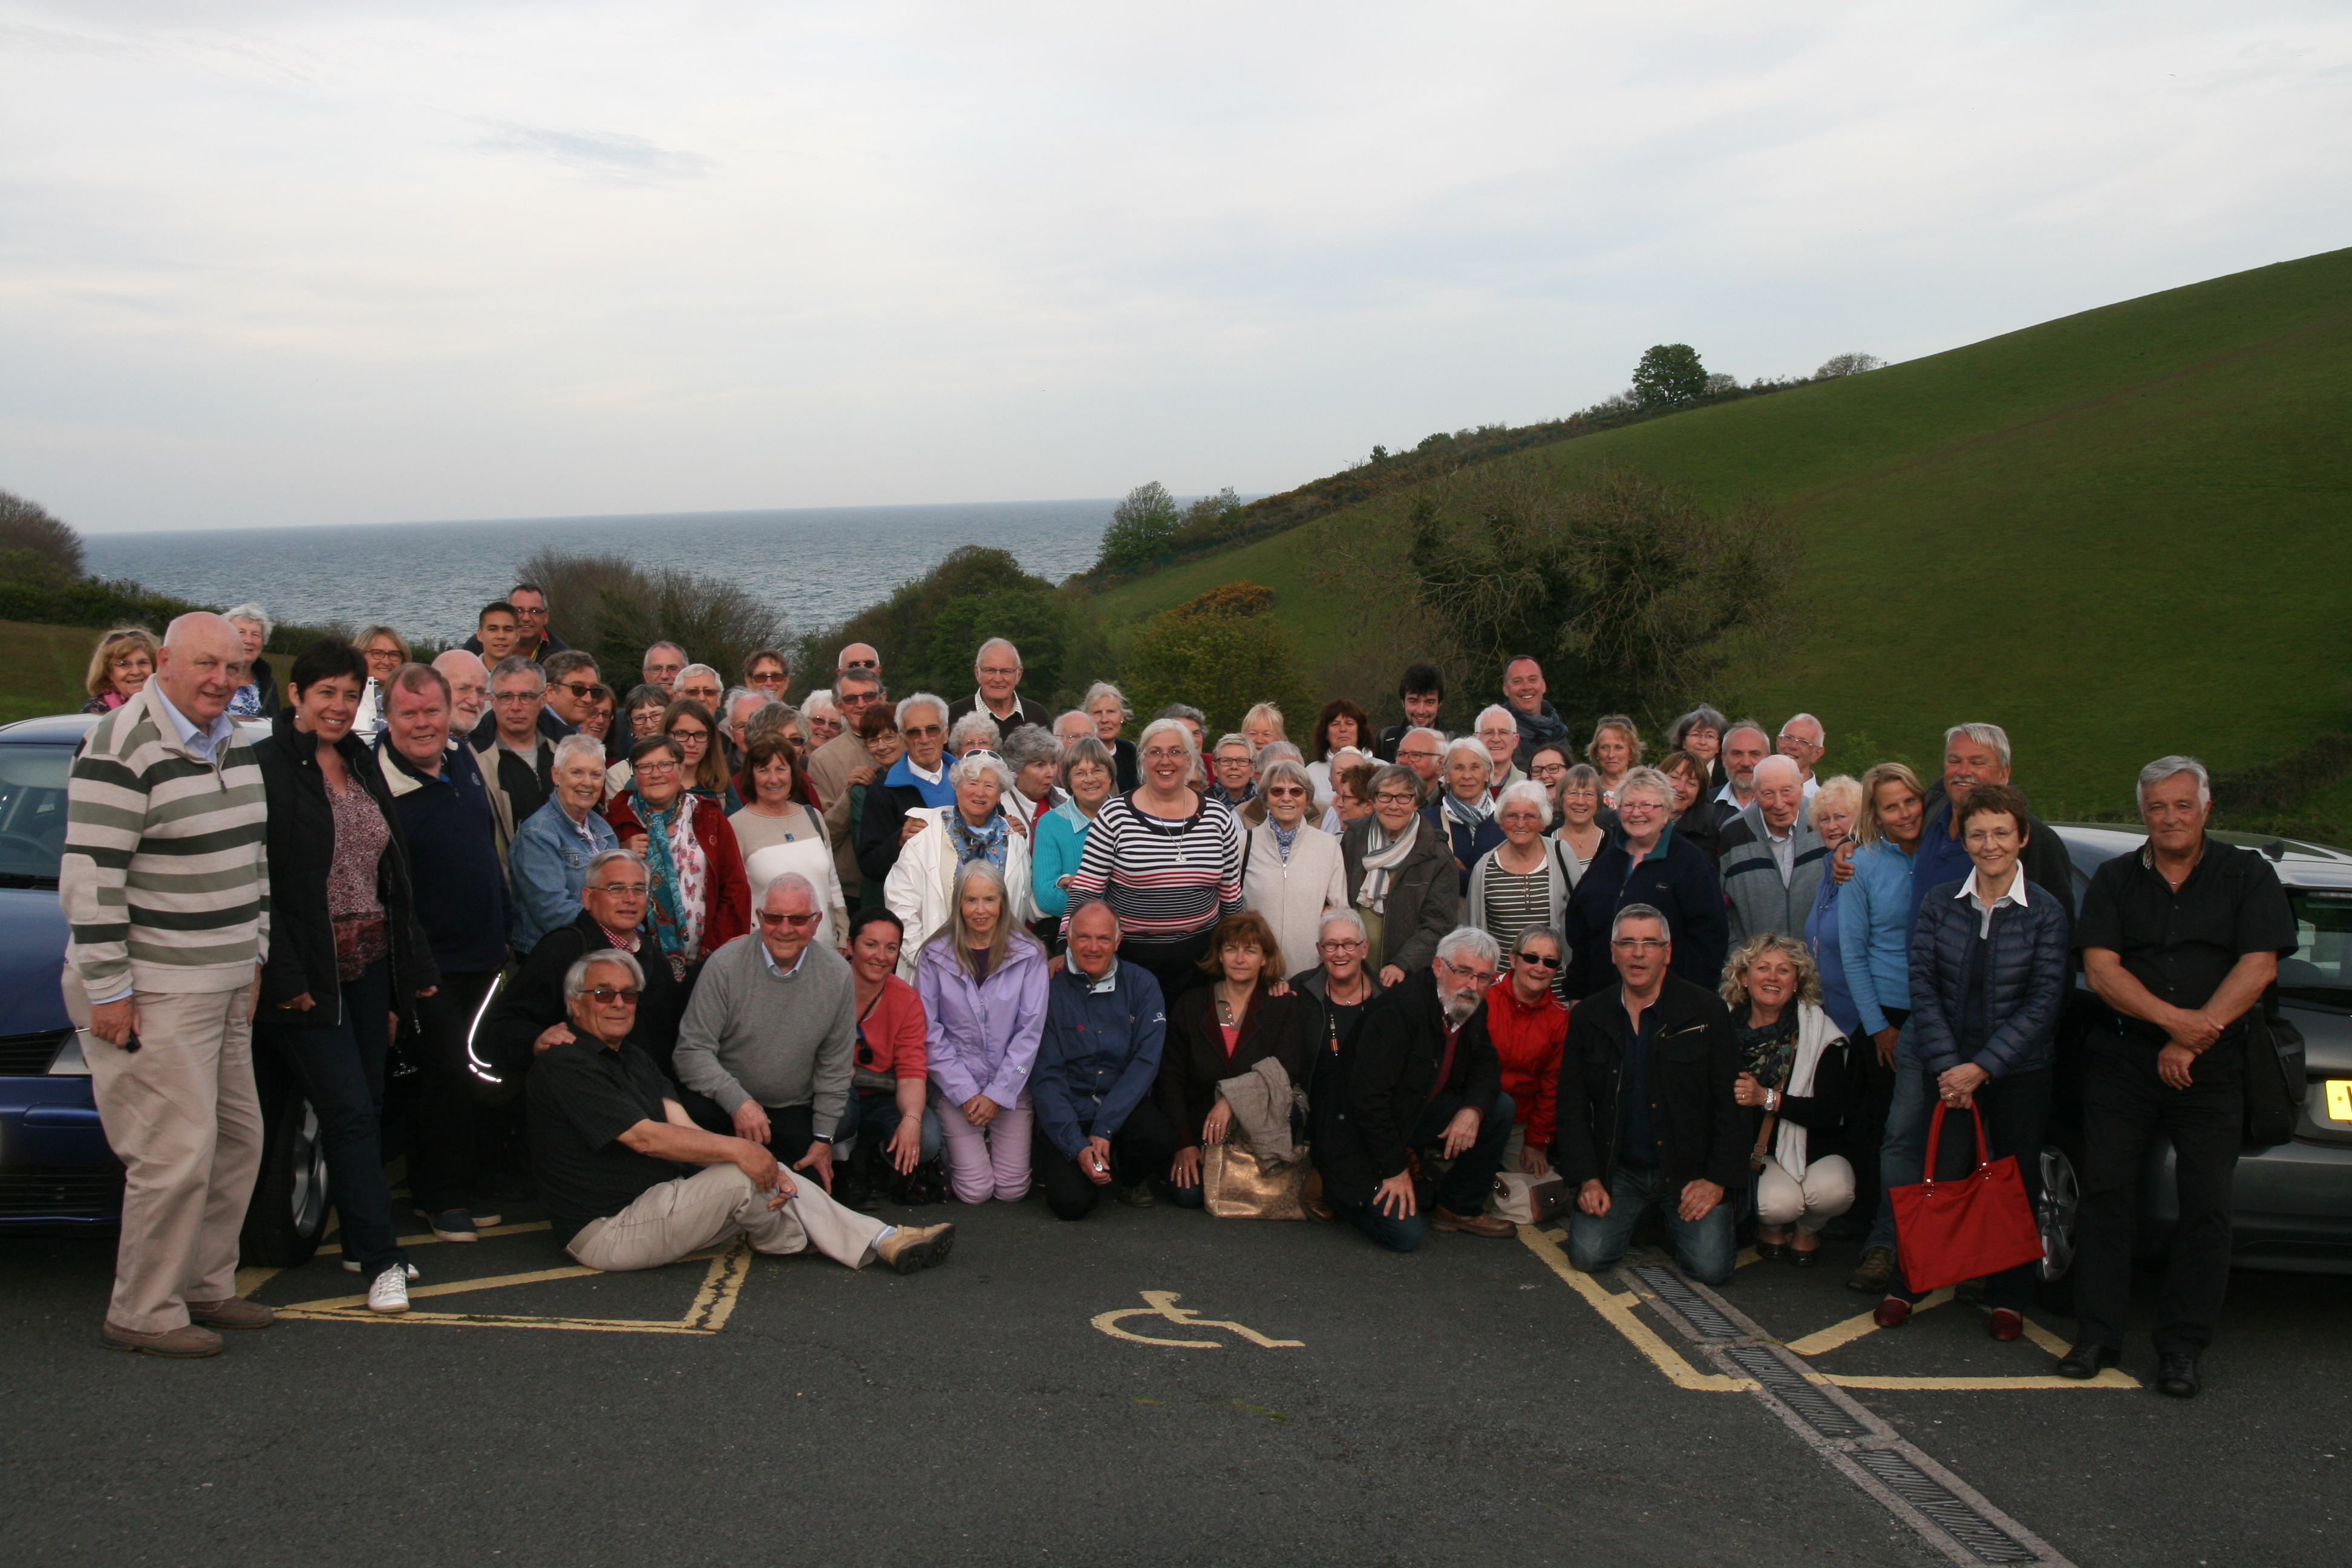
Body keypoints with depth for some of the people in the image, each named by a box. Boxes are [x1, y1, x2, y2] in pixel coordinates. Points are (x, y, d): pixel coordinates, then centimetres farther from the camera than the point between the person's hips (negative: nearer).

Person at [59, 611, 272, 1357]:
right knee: (177, 1152, -8)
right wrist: (107, 989, -18)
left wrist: (253, 958, 18)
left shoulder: (232, 743, 12)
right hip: (150, 993, -9)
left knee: (237, 1139, 14)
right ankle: (142, 1315, 6)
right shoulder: (121, 750, -15)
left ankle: (206, 1285, 27)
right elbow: (91, 877, -18)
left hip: (222, 985, 9)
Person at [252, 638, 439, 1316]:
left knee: (367, 1107, 12)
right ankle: (381, 1260, -1)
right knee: (349, 1111, -7)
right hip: (308, 973, -7)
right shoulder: (266, 767, -9)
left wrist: (413, 960, 14)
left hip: (370, 964, 7)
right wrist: (283, 975, -19)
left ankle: (362, 1241, 24)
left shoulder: (362, 763, 13)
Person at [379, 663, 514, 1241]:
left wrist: (505, 922, 17)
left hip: (483, 951, 7)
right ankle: (445, 1194, 15)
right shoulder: (379, 786, -17)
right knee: (447, 1075, -1)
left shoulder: (463, 760, 6)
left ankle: (450, 1186, 27)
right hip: (430, 959, -7)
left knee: (455, 1074, 15)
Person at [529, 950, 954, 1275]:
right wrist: (736, 1150, -22)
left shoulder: (632, 1062, 17)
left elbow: (683, 1131, 3)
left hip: (652, 1203, 9)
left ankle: (882, 1241, -4)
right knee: (743, 1180, -21)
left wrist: (763, 1164, -13)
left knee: (776, 1181, -5)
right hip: (607, 1233, -9)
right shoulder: (565, 1067, -13)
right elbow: (645, 1138, -22)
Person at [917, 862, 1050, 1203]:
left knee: (1012, 1190, -6)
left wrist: (998, 1093, -9)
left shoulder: (1028, 955, -3)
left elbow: (1031, 1030, -4)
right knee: (975, 1191, -9)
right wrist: (966, 1093, -10)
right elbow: (929, 1031, -4)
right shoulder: (936, 956, -3)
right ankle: (957, 1148, 22)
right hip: (955, 1086, -1)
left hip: (1012, 1085, 1)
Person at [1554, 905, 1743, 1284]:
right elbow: (1572, 1105, 5)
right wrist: (1587, 1179, -6)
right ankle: (1640, 1216, 16)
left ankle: (1674, 1219, 17)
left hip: (1690, 1171, -1)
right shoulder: (1588, 1017, 4)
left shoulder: (1707, 1011, -2)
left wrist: (1718, 1178, -10)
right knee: (1588, 1255, -18)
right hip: (1618, 1171, 2)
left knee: (1710, 1267, -18)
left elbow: (1731, 1101, -3)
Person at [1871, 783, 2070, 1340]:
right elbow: (1923, 986, -2)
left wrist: (1983, 1066, -15)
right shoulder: (1938, 903, 0)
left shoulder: (2046, 912, -5)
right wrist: (1947, 1066, -11)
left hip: (2021, 1071, -1)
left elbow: (2044, 1000, -9)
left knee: (2017, 1183, 7)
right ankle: (1906, 1284, 14)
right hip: (1951, 1068, 1)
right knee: (1943, 1176, -2)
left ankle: (2009, 1297, 23)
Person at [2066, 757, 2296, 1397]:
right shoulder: (2116, 879, 10)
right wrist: (2175, 1018, -16)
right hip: (2122, 1061, 1)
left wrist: (2194, 1038, -13)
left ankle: (2181, 1349, 6)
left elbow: (2259, 967, -5)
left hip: (2213, 1069, -1)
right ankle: (2096, 1335, 7)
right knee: (2107, 1194, -1)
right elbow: (2100, 968, -1)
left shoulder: (2248, 876, 5)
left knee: (2206, 1208, -2)